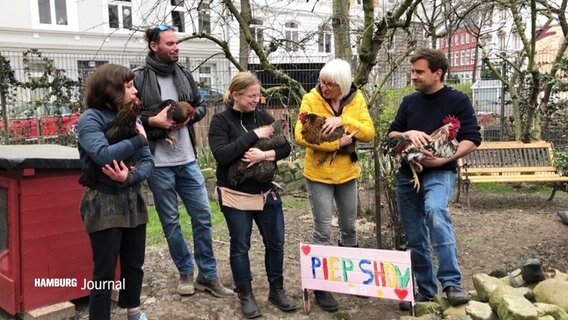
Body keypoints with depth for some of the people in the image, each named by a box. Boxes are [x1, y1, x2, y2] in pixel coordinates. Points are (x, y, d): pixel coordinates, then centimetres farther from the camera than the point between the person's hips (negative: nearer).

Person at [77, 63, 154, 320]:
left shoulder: (131, 118, 5)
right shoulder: (90, 119, -11)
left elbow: (148, 161, 0)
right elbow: (104, 155, -29)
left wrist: (131, 177, -21)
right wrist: (139, 139, -15)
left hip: (133, 201, 6)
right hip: (104, 205, -6)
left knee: (134, 264, 18)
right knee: (105, 271, 2)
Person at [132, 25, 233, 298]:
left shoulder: (184, 74, 9)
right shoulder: (138, 77, -6)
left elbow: (201, 106, 16)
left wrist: (189, 115, -4)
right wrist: (152, 121, -18)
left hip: (187, 160, 4)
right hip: (158, 164, -4)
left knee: (202, 215, 6)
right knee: (170, 221, 8)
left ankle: (207, 276, 19)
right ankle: (186, 273, 25)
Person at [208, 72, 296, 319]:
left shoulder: (263, 117, 4)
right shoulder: (221, 121, -9)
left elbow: (285, 147, -1)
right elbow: (222, 154, -22)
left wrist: (265, 154, -20)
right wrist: (254, 136, -22)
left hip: (266, 192, 5)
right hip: (235, 195, -4)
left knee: (275, 242, 11)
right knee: (240, 246, 7)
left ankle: (277, 290, 28)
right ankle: (246, 295, 23)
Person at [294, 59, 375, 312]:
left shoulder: (356, 99, -4)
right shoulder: (311, 99, -12)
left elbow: (369, 133, -12)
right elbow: (301, 136, -21)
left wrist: (343, 120, -26)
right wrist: (337, 143, -25)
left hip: (347, 173, 4)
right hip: (318, 174, -3)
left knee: (349, 227, 17)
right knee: (323, 231, 0)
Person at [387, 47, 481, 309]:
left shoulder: (458, 100, -3)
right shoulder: (409, 101, 10)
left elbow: (472, 140, -8)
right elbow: (391, 134, 10)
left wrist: (445, 159, -22)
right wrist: (408, 133, -13)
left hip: (439, 173, -5)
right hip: (407, 174, 5)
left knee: (435, 212, -34)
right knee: (414, 237, 7)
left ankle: (452, 283, -28)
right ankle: (425, 290, 21)